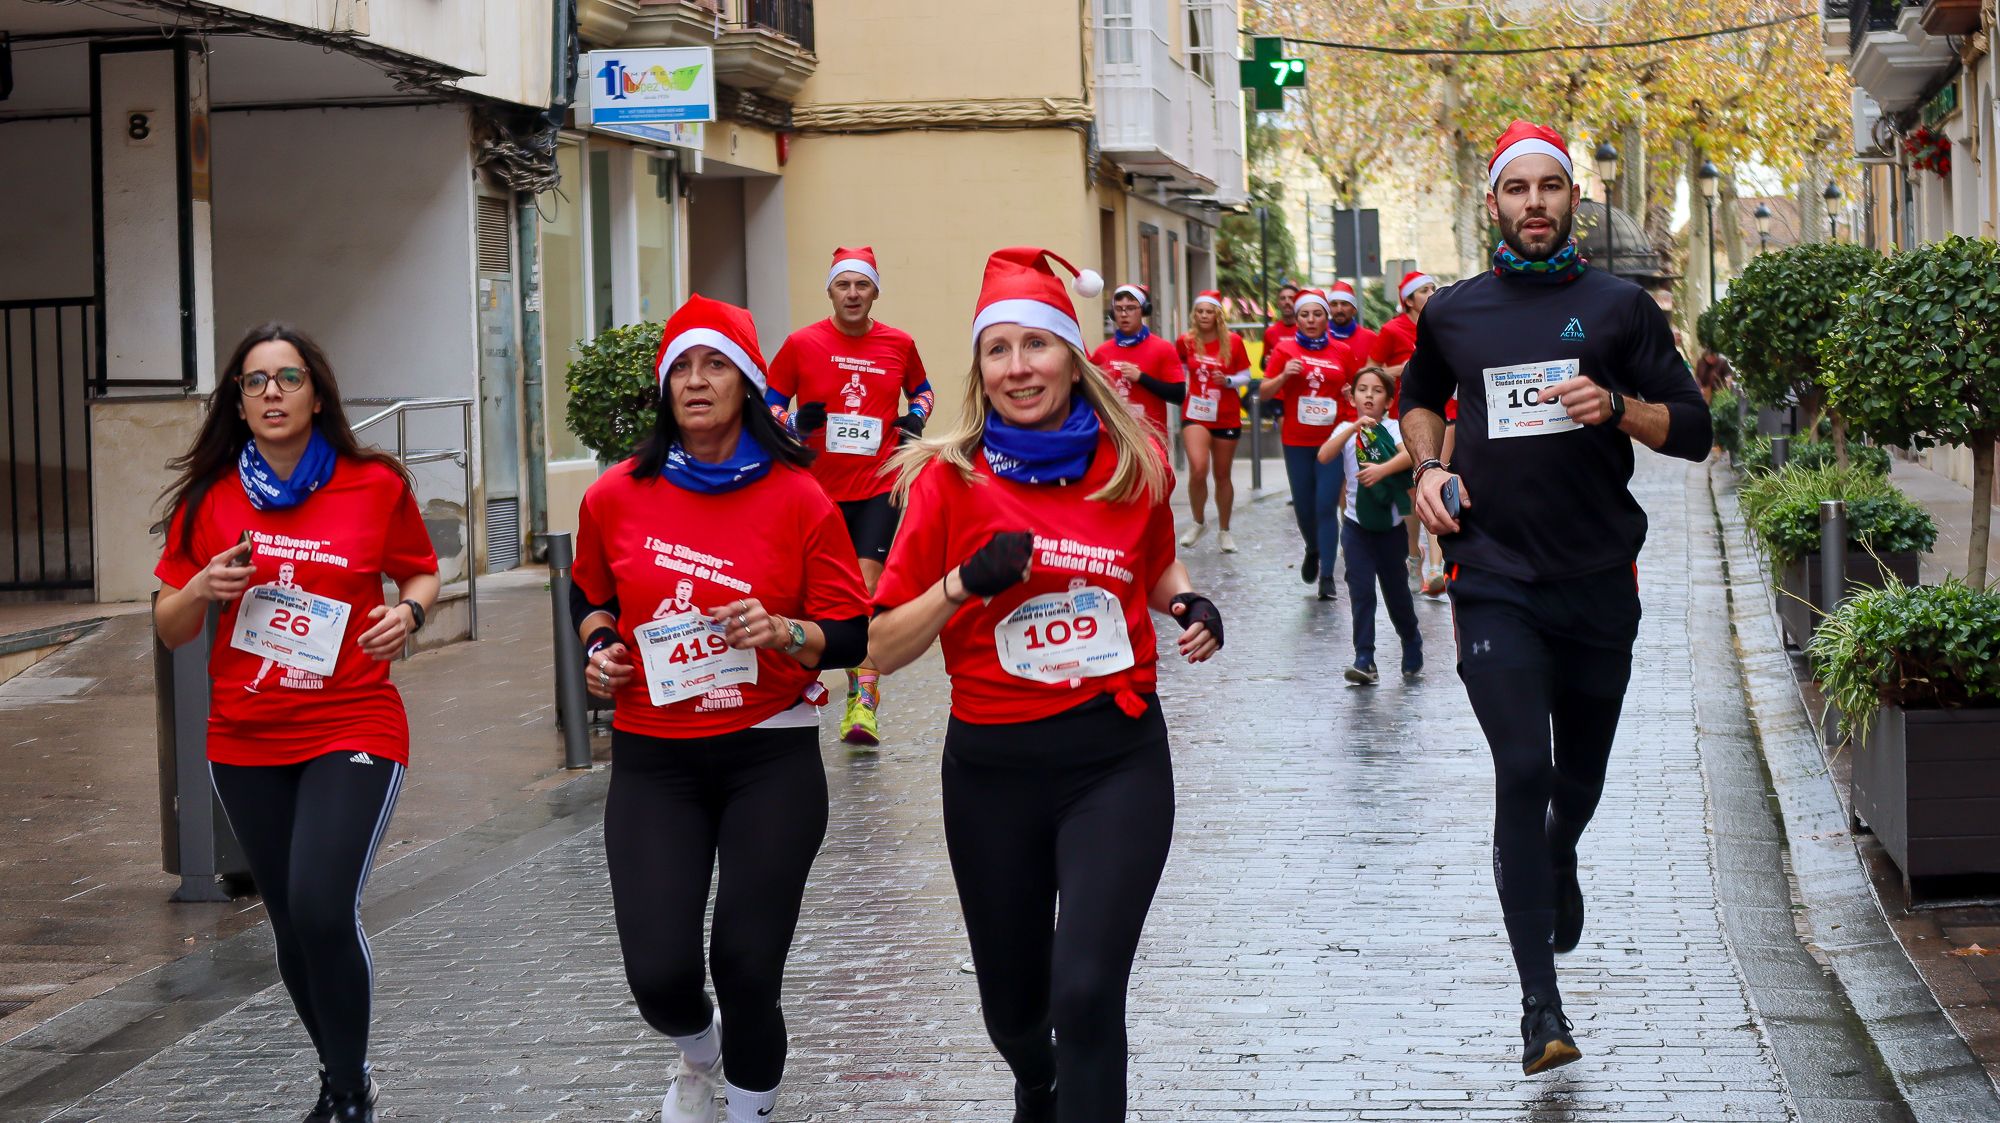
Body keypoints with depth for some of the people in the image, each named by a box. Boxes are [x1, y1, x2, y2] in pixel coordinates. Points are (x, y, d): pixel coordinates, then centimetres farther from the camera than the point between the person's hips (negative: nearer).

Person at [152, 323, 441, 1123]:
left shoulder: (376, 486, -4)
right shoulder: (208, 500, 1)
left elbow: (422, 574, 12)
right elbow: (170, 629, 7)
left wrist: (408, 612, -10)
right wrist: (202, 587, -14)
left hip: (352, 731, -3)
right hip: (246, 742, 3)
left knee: (323, 909, -21)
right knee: (293, 927, 12)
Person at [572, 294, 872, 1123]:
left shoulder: (798, 500, -5)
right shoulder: (615, 498, 1)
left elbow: (852, 634, -1)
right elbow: (591, 594, 21)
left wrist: (784, 634, -20)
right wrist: (598, 645, 0)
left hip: (771, 759, -1)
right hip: (653, 759, 2)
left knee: (748, 969, -3)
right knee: (659, 974, -7)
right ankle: (700, 1055, 32)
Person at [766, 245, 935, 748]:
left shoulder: (899, 344, 3)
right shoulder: (801, 344, -1)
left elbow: (921, 388, 23)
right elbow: (770, 403, 7)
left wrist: (915, 418, 3)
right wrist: (796, 423, -13)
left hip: (878, 485, -1)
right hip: (821, 488, 1)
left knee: (868, 583, -14)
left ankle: (865, 702, -16)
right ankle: (858, 687, 23)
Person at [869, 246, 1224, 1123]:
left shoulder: (1135, 464, 1)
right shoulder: (950, 478, -6)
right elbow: (883, 648, -5)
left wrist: (1190, 606, 2)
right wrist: (965, 582, -20)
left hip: (1116, 758, 0)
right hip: (993, 766, 1)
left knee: (1087, 991, -18)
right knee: (1014, 1003, 17)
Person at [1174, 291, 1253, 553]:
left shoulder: (1233, 342, -6)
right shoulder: (1185, 342, -2)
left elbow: (1246, 376, 1)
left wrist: (1228, 380, -17)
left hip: (1227, 416, 0)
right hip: (1195, 414, 0)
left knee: (1222, 474, 10)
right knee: (1198, 469, -19)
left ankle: (1224, 531, 25)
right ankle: (1199, 523, 4)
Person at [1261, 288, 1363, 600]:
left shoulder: (1342, 351, 5)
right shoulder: (1284, 349, 2)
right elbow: (1266, 392, 0)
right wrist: (1283, 376, -18)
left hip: (1332, 439, -1)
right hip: (1297, 441, 1)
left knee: (1327, 506, -9)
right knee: (1303, 505, 8)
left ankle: (1327, 577, -7)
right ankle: (1313, 552, 39)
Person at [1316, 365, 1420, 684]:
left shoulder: (1394, 428, -3)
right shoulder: (1346, 430, 2)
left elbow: (1411, 454, -23)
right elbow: (1324, 455, -17)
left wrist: (1382, 469, -38)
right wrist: (1354, 428, -26)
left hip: (1391, 525, -1)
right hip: (1357, 525, 1)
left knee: (1396, 589, 12)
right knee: (1361, 591, -8)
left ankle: (1412, 645, 36)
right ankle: (1364, 661, -8)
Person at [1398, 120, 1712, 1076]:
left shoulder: (1619, 308, 2)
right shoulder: (1452, 313, 7)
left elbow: (1693, 430, 2)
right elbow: (1420, 398, 27)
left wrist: (1618, 407, -17)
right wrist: (1428, 466, 7)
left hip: (1598, 577, 1)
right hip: (1494, 579, -1)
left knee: (1580, 774, 15)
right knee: (1522, 774, -13)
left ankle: (1557, 864, 53)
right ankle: (1540, 1006, -12)